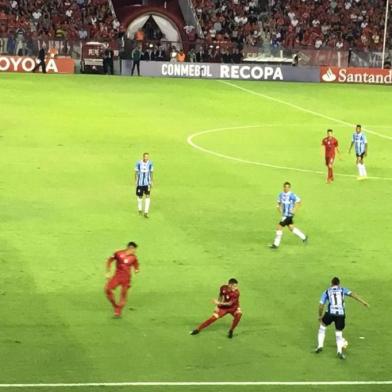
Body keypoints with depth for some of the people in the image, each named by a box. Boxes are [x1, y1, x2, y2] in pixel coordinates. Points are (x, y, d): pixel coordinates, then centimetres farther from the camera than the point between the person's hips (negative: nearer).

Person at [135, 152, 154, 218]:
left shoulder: (150, 164, -5)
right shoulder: (139, 163, -10)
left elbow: (151, 173, 7)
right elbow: (136, 172, -1)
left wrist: (151, 182, 7)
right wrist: (136, 181, -2)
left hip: (147, 183, 1)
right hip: (140, 183, -1)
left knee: (147, 196, -8)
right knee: (140, 196, 12)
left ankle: (146, 212, -5)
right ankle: (140, 209, 36)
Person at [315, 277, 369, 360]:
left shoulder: (326, 292, 16)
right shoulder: (343, 290, 17)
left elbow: (321, 306, 12)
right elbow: (352, 294, 2)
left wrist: (320, 316, 26)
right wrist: (363, 302, -3)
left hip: (330, 313, 0)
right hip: (341, 314, 0)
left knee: (322, 326, 28)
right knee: (339, 333, 12)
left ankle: (320, 346, 21)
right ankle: (340, 351, -9)